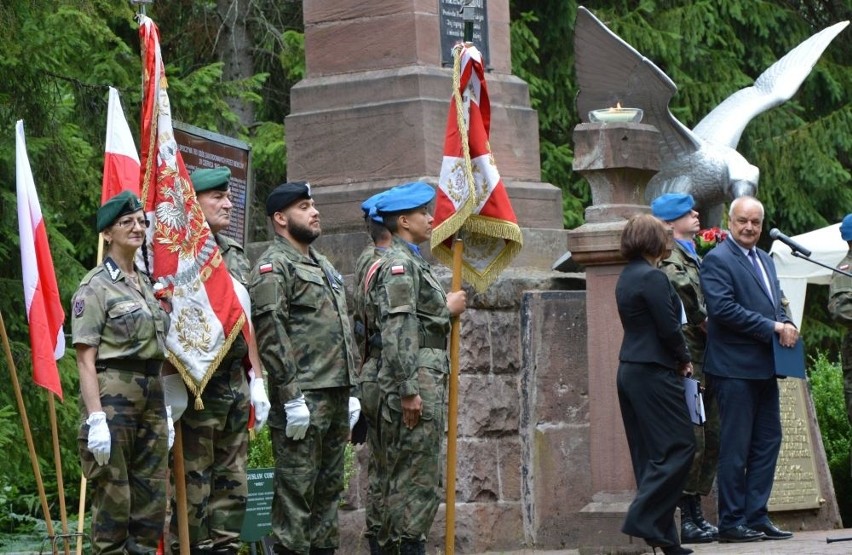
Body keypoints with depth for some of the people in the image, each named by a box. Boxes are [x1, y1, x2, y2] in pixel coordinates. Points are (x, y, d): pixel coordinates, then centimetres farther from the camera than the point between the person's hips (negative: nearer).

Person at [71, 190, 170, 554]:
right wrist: (95, 418, -20)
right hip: (113, 392, -7)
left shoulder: (146, 284, 16)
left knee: (152, 498, 7)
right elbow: (85, 359, -12)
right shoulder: (95, 286, -6)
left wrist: (165, 409, 17)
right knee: (112, 500, -6)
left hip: (151, 396, 7)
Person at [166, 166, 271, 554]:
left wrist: (257, 379, 16)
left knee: (232, 484, 11)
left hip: (236, 381, 8)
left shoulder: (235, 254, 17)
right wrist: (171, 383, -22)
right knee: (193, 486, -4)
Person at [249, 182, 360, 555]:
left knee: (329, 486, 12)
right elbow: (271, 335, -16)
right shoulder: (273, 267, -8)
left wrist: (349, 390, 18)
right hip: (303, 395, -9)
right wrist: (291, 396, -21)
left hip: (336, 397, 9)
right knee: (296, 489, -7)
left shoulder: (323, 265, 21)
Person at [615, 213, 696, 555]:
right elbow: (669, 328, -16)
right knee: (677, 447, -6)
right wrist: (684, 360, 1)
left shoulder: (626, 278, 14)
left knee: (649, 453, 9)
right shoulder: (653, 278, -15)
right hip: (654, 373, -9)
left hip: (630, 370, 10)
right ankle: (644, 520, -13)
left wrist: (677, 359, 11)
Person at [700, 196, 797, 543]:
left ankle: (756, 517, 15)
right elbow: (723, 308, -20)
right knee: (736, 447, -4)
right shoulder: (717, 260, -9)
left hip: (765, 368, 9)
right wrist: (773, 328, -19)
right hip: (735, 368, -8)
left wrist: (786, 326, -2)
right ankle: (732, 523, 2)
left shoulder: (765, 260, 19)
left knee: (768, 442, 9)